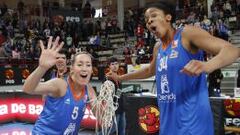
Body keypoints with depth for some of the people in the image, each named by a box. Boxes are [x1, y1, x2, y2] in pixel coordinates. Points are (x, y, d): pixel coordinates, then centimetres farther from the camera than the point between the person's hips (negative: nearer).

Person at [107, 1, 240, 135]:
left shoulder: (187, 33, -10)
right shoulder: (157, 48, 13)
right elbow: (150, 70, 33)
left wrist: (208, 65, -40)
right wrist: (120, 77, 36)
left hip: (192, 121, -7)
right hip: (168, 122, 8)